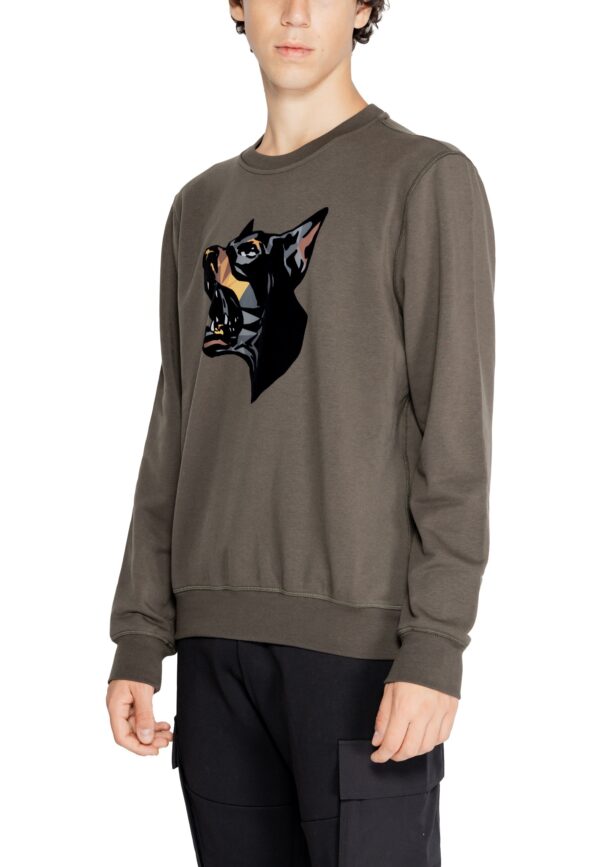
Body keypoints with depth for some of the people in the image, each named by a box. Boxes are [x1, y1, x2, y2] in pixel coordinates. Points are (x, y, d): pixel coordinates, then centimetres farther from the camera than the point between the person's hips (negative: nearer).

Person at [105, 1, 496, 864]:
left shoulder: (429, 180, 0)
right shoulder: (201, 208, 17)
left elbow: (457, 433, -6)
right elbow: (174, 439, 15)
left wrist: (438, 647, -13)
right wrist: (139, 641, 9)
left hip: (362, 636, -5)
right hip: (216, 635, 5)